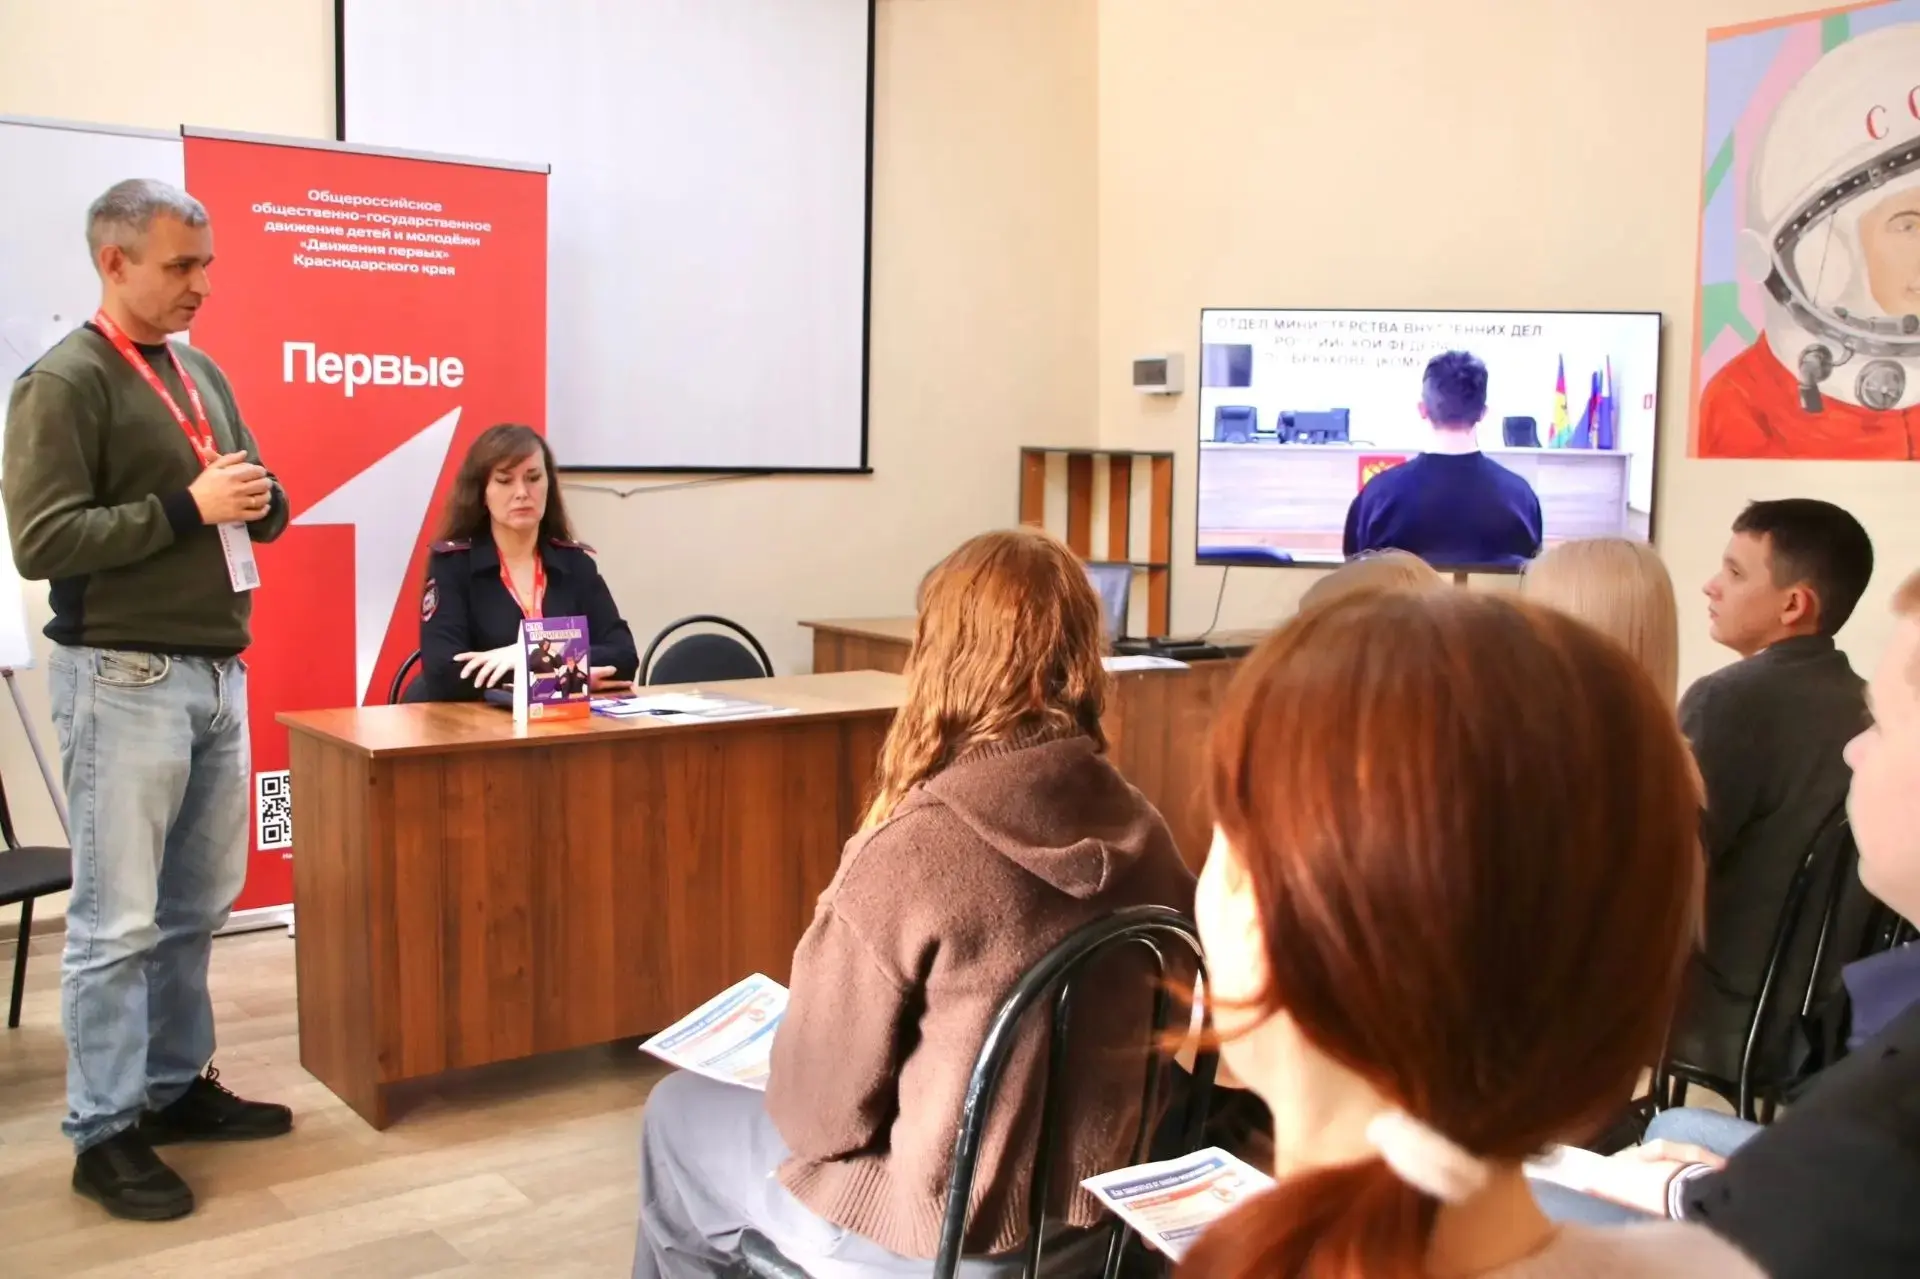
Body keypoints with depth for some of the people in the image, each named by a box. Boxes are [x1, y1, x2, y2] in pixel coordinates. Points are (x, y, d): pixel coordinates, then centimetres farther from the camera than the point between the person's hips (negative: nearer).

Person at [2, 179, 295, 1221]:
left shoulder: (201, 373, 14)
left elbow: (255, 507, 18)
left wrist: (259, 503, -5)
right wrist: (190, 508, -19)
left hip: (218, 670, 7)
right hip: (125, 678, -7)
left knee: (199, 905, 13)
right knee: (118, 918, -1)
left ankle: (177, 1085, 27)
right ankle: (104, 1134, 9)